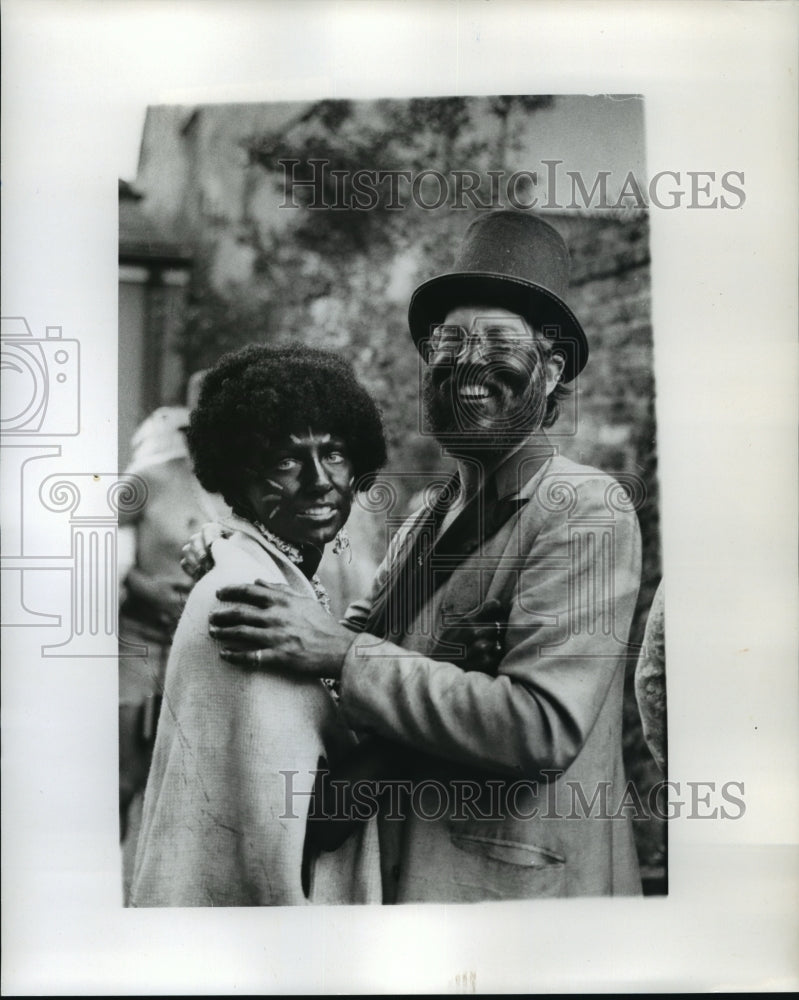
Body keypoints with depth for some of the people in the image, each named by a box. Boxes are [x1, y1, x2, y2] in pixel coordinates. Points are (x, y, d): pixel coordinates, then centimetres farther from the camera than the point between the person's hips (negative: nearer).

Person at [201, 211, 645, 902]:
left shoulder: (588, 509, -16)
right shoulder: (427, 521, 7)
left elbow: (543, 725, -24)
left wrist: (341, 654, -23)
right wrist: (237, 566, -6)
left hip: (519, 884, -6)